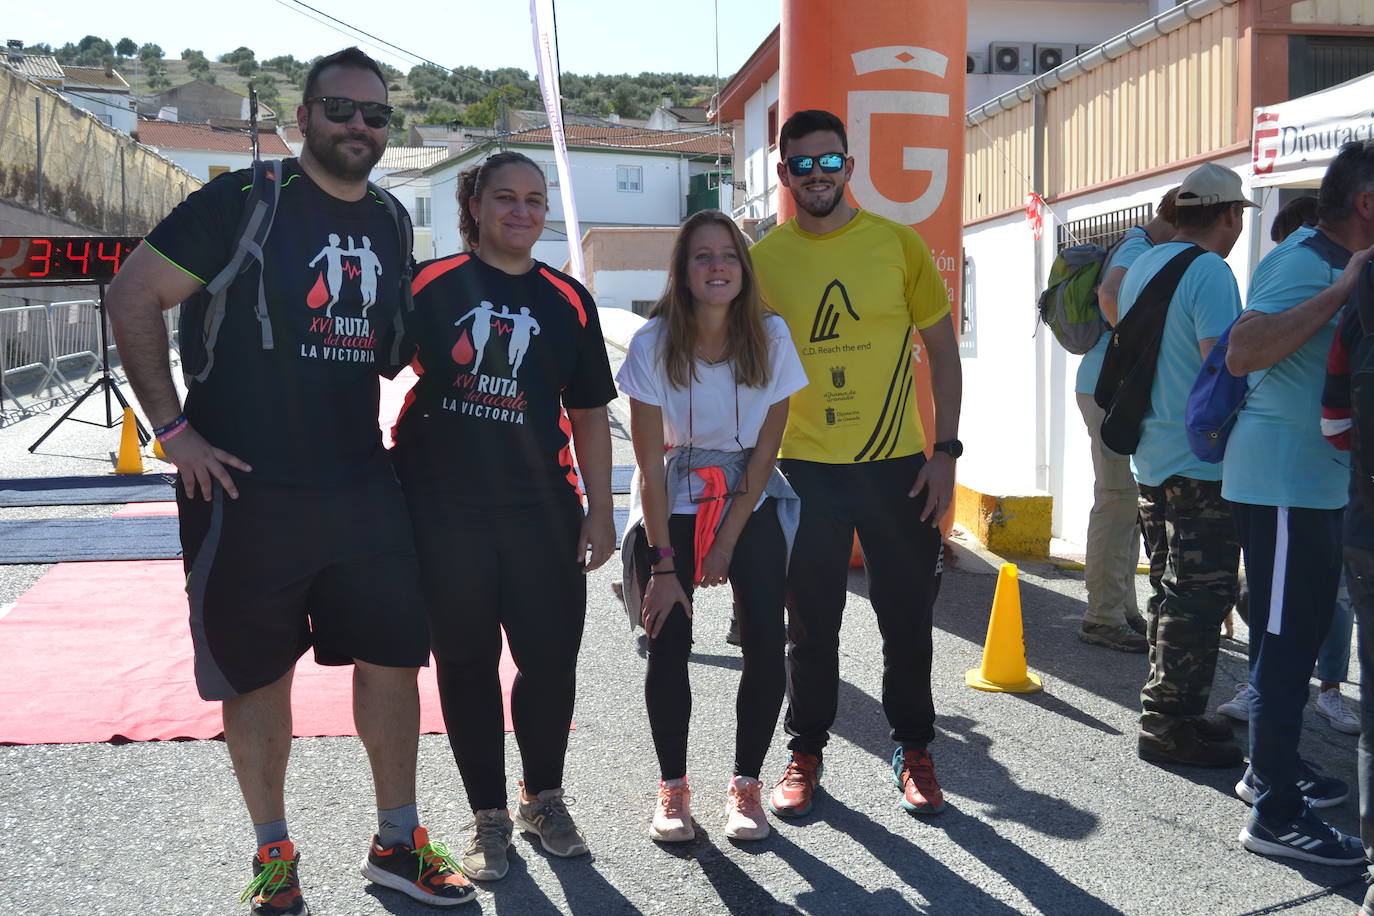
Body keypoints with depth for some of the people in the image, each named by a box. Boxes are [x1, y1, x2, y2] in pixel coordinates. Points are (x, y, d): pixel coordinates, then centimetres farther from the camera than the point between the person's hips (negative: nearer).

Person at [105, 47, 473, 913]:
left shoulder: (390, 223, 9)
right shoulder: (243, 201, -8)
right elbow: (133, 296, -8)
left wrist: (382, 434, 13)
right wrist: (174, 430, -12)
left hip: (363, 489, 5)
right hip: (247, 488, -5)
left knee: (392, 659, 7)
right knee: (257, 674, 7)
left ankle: (397, 842, 24)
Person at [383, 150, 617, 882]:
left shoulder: (568, 301, 7)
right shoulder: (429, 286, -1)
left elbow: (588, 413, 10)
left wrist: (599, 512, 6)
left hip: (541, 510, 2)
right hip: (443, 512, -2)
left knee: (551, 656, 4)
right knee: (467, 663, 7)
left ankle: (543, 797, 28)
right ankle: (489, 816, 23)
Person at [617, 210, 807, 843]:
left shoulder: (771, 337, -12)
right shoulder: (653, 344, -16)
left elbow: (765, 449, -6)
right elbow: (650, 464, -13)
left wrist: (726, 544, -8)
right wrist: (663, 565, -16)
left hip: (751, 503, 1)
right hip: (672, 502, -1)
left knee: (766, 644, -11)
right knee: (668, 645, -10)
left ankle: (746, 783, 7)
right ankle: (672, 786, 9)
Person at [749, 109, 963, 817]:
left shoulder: (898, 244, -1)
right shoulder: (763, 258, 1)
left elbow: (943, 351, 3)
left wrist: (945, 451, -4)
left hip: (895, 464, 0)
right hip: (804, 467, 0)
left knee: (906, 612, 9)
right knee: (811, 620, 9)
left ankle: (913, 750, 26)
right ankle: (806, 751, 25)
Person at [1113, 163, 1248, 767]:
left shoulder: (1141, 267, 13)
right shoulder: (1210, 273, -15)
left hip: (1150, 461, 9)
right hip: (1202, 465, -9)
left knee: (1173, 593, 17)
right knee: (1200, 598, -2)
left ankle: (1171, 715, 24)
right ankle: (1169, 727, 2)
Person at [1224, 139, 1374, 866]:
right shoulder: (1301, 262, -16)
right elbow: (1243, 353, -31)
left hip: (1315, 481, 10)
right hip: (1281, 483, -10)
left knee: (1296, 634, 18)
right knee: (1285, 640, -5)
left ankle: (1271, 768, 32)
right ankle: (1275, 813, 2)